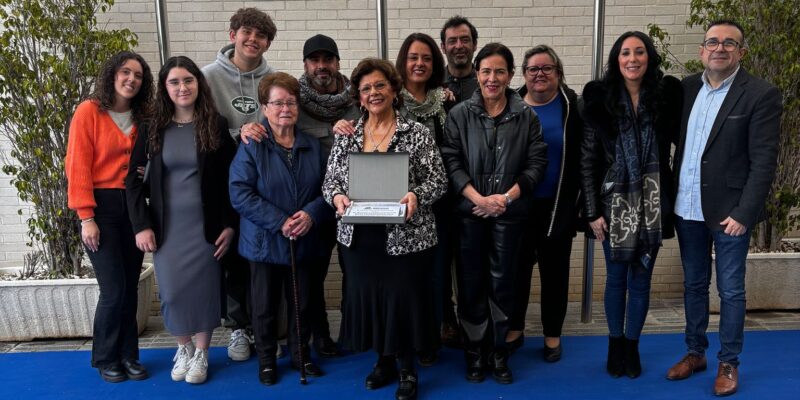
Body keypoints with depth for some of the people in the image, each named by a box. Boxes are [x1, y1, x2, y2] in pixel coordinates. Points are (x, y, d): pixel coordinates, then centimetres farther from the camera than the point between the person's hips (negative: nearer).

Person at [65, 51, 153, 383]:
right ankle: (106, 358, 16)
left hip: (133, 207, 5)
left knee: (130, 287, 8)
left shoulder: (141, 118, 10)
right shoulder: (89, 112, -5)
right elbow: (77, 167, -9)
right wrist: (86, 218, -13)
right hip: (102, 206, -4)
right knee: (114, 289, -4)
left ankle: (128, 355, 21)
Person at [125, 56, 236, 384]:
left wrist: (230, 224, -6)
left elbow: (231, 179, -1)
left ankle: (201, 354, 23)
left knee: (204, 288, 5)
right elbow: (135, 180, 4)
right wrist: (141, 226, -4)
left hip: (206, 224, -1)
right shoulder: (153, 128, 2)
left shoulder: (216, 125, -2)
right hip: (166, 226, 2)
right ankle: (183, 348, 27)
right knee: (172, 290, 4)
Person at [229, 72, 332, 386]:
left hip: (304, 241, 3)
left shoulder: (313, 146, 5)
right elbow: (240, 194, -16)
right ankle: (266, 360, 30)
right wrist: (280, 222, -22)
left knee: (301, 304, 15)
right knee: (265, 307, 11)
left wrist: (312, 214, -17)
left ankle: (301, 355, 33)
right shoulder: (251, 146, -7)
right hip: (265, 242, -3)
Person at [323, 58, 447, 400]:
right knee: (368, 296, 13)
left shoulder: (417, 133, -3)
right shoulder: (346, 135, 6)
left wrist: (416, 196, -24)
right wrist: (337, 196, -13)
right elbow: (329, 179, 8)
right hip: (359, 237, 3)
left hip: (407, 236, -3)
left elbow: (438, 180, -5)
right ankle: (384, 360, 36)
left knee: (404, 298, 6)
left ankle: (407, 368, 28)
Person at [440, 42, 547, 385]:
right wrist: (479, 199, -15)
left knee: (502, 282, 9)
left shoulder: (526, 116, 2)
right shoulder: (459, 114, 0)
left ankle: (498, 353, 24)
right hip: (469, 212, 0)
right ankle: (474, 353, 22)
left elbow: (537, 163, -1)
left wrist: (506, 197, -12)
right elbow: (451, 162, -6)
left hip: (510, 213, 1)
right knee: (471, 282, 7)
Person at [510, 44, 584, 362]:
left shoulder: (572, 106, -4)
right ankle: (514, 329, 30)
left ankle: (552, 334, 28)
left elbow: (583, 156, -4)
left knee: (554, 271, 11)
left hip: (558, 205, -1)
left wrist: (577, 201, -11)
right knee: (516, 268, 12)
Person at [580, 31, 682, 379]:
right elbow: (588, 160, -4)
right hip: (615, 202, -1)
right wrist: (593, 211, -8)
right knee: (616, 278, 11)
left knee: (641, 279, 10)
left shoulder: (667, 94, -2)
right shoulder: (599, 99, -5)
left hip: (652, 203, 1)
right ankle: (615, 343, 29)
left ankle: (632, 345, 28)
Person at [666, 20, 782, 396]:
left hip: (729, 210, -4)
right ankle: (695, 352, 30)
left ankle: (728, 363, 23)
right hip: (687, 208, 4)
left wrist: (743, 213, -16)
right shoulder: (686, 87, 6)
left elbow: (764, 161, -11)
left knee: (730, 291, 7)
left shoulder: (761, 94, -8)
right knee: (694, 285, 15)